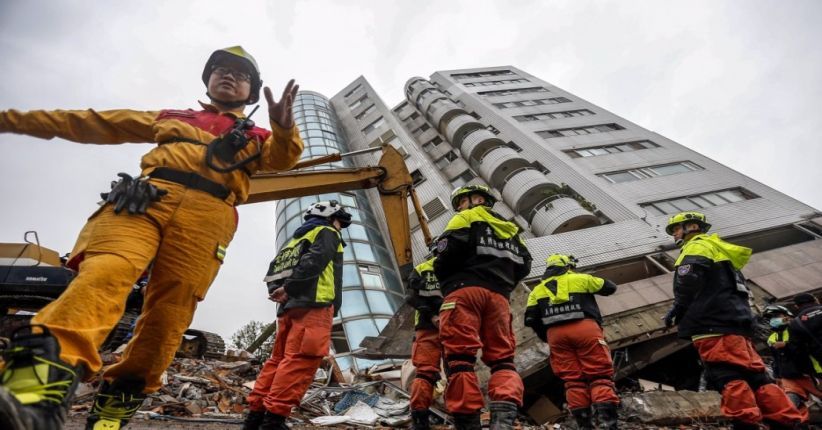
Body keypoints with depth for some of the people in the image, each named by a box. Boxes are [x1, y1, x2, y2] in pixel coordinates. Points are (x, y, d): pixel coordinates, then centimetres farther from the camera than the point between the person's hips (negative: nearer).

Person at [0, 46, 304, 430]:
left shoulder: (255, 137, 28)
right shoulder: (171, 119, 34)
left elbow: (281, 157, 5)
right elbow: (94, 122, 36)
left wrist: (284, 129, -19)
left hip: (206, 217, 0)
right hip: (145, 199, 1)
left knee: (169, 314, -11)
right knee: (106, 271, -27)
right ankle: (33, 393, -42)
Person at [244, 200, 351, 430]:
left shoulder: (296, 238, 31)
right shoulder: (327, 233, 6)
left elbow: (274, 266, 21)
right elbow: (314, 261, -13)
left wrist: (276, 289, 6)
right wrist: (289, 287, -15)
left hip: (289, 306, 9)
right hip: (313, 305, -9)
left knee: (279, 359, 10)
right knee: (300, 361, -12)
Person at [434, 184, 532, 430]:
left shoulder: (468, 217, 9)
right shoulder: (509, 228, 29)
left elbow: (451, 246, -8)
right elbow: (524, 264, 19)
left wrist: (441, 275, 8)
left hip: (466, 289, -5)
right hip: (499, 297, 6)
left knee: (460, 355, -8)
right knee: (502, 358, 4)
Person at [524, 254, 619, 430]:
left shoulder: (538, 289, 21)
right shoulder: (580, 279, 17)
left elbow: (530, 319, 12)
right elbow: (610, 287, 27)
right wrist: (592, 284, 45)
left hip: (556, 333, 2)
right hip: (585, 328, -2)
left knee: (573, 379, 5)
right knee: (600, 376, -1)